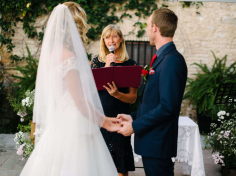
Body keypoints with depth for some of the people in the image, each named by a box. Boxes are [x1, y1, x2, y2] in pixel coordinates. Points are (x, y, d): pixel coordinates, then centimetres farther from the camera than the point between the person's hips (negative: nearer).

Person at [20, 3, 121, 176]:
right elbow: (81, 102, -18)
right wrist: (104, 121, -6)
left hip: (59, 124, 9)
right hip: (74, 128, -9)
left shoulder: (53, 53, 8)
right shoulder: (69, 57, -18)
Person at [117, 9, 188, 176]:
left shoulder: (172, 60, -19)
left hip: (158, 144, -9)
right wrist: (133, 117, 7)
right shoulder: (163, 57, 11)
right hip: (152, 142, 9)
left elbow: (168, 107, -24)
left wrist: (134, 126, -17)